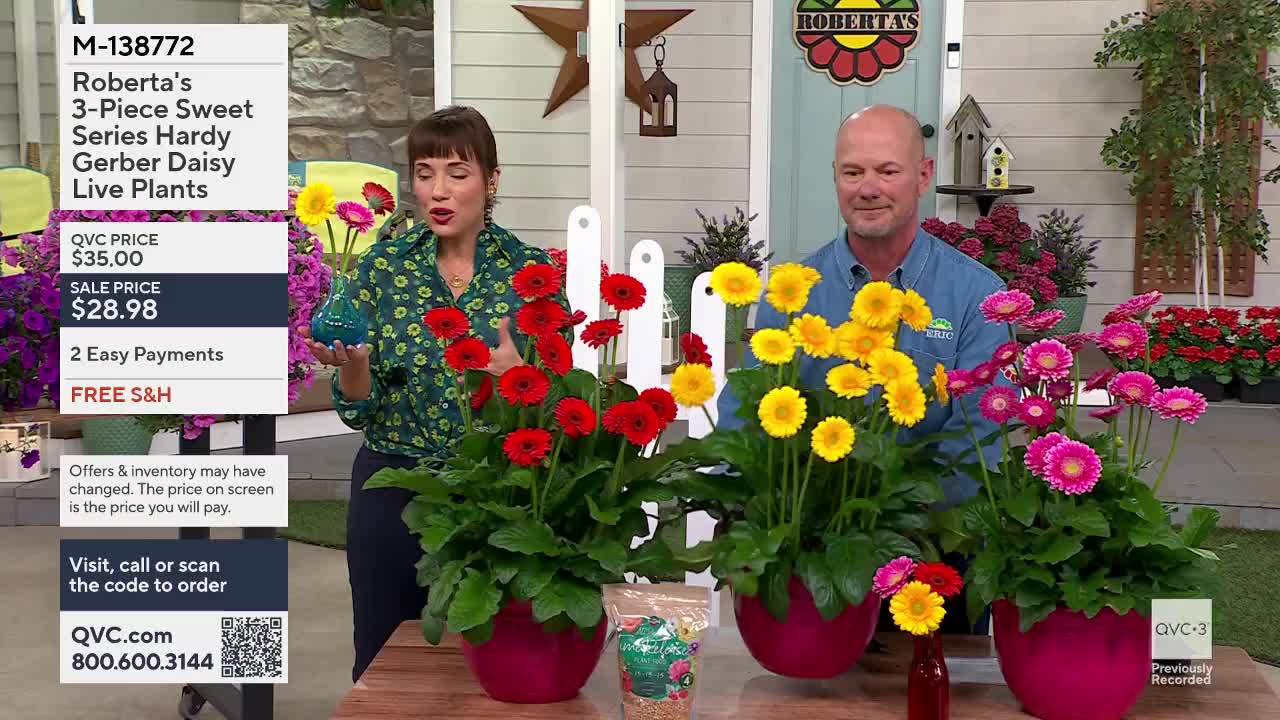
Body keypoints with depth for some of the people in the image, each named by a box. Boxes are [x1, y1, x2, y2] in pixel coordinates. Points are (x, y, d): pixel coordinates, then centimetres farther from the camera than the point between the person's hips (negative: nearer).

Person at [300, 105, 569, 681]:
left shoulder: (532, 270, -4)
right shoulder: (381, 266, -2)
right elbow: (359, 410, -3)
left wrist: (517, 375, -21)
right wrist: (352, 366, -23)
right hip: (394, 488, 1)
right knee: (383, 668, 12)